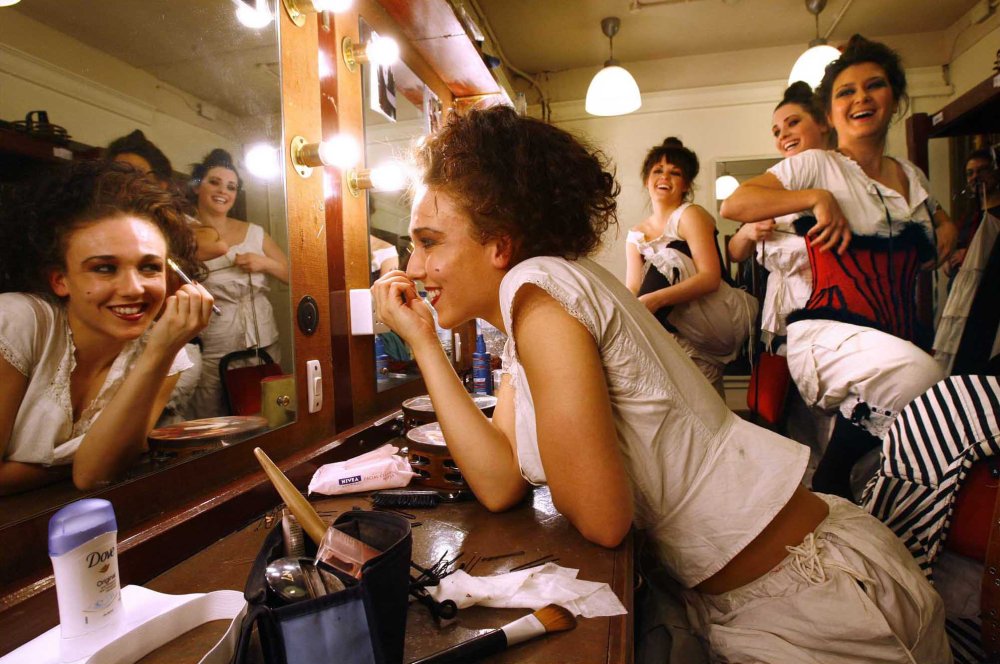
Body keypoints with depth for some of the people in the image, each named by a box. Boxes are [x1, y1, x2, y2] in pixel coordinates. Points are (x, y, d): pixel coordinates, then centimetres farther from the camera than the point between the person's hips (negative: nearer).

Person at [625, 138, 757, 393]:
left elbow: (711, 277, -19)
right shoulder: (635, 236, 12)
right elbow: (632, 290, -2)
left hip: (725, 319, -4)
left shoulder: (690, 215, -5)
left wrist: (655, 300, -35)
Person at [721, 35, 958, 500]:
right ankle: (830, 480, -14)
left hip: (900, 339, 7)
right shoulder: (817, 166, 3)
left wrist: (946, 227, 18)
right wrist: (817, 197, -15)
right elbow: (733, 205, -9)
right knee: (916, 372, -35)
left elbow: (937, 217, 42)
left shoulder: (912, 175, 21)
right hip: (829, 335, -7)